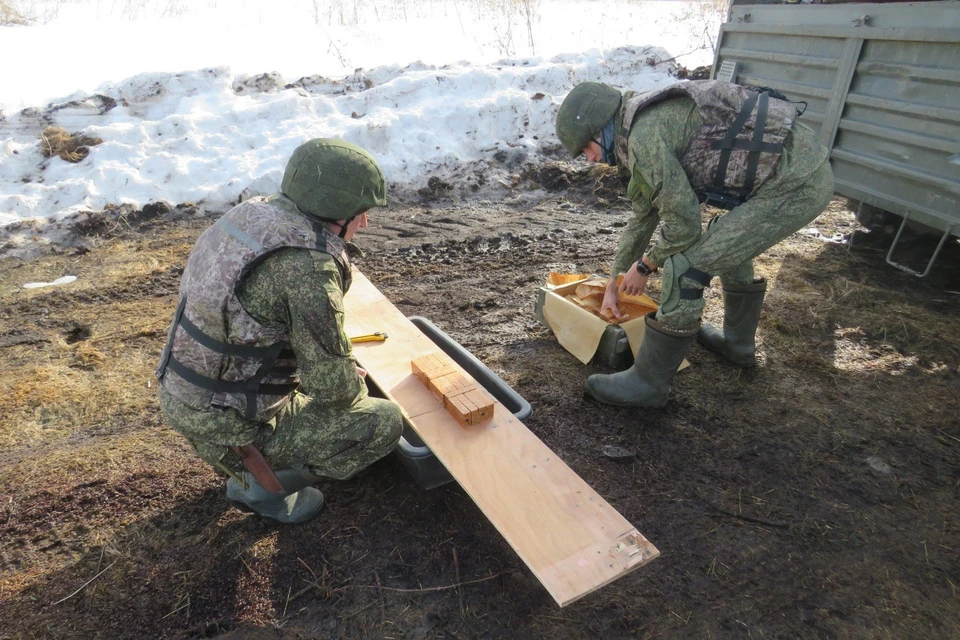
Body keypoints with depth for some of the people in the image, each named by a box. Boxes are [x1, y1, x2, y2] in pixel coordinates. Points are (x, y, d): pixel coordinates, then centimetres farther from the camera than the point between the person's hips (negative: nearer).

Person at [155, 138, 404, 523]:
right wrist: (354, 381, 0)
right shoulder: (307, 263, -28)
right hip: (226, 424, -8)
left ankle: (250, 466, 19)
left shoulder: (255, 212, -1)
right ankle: (259, 482, 6)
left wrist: (344, 367, 12)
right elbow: (333, 385, -23)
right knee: (384, 423, -3)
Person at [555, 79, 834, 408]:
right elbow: (643, 217, 26)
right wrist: (613, 284, 31)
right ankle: (738, 342, 46)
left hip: (795, 183, -10)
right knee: (729, 241, 31)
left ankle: (648, 382, 4)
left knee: (685, 267, -10)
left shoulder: (644, 134, -16)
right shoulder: (654, 123, 17)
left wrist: (645, 265, 4)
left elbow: (682, 221, -15)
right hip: (805, 165, 10)